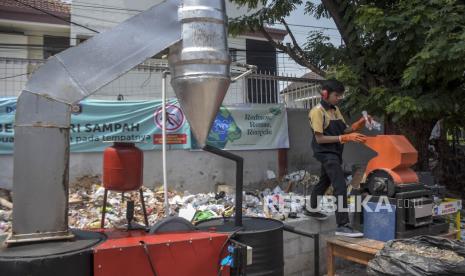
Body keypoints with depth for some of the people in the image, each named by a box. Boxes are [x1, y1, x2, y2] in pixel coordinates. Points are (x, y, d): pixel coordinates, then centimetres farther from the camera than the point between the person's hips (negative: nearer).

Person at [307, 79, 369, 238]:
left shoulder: (335, 110, 11)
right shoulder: (317, 111, -15)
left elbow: (344, 129, 11)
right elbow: (320, 138, -19)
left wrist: (359, 124, -8)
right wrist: (345, 138, -24)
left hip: (334, 153, 9)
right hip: (326, 153, -9)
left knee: (324, 182, 24)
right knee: (341, 187, -18)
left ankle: (313, 210, 43)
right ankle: (342, 226, -18)